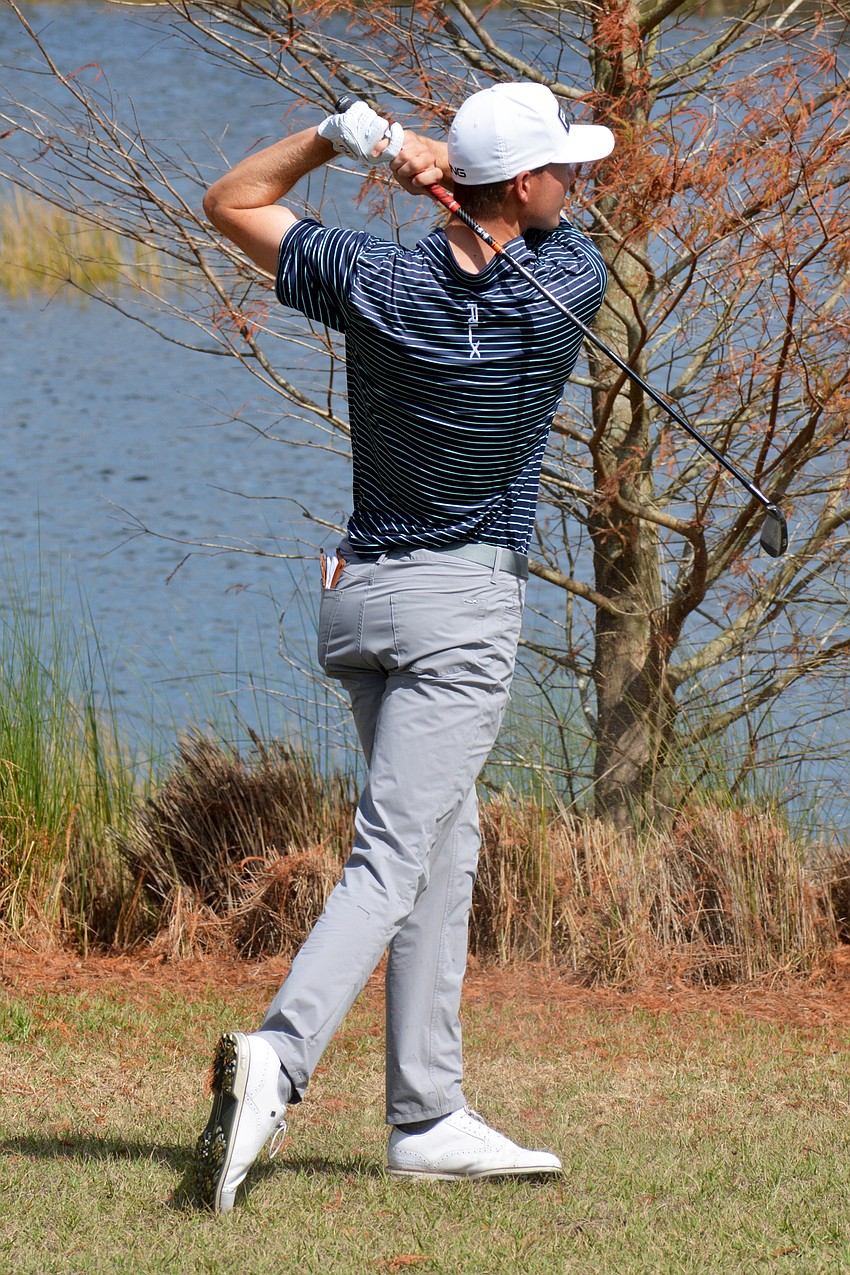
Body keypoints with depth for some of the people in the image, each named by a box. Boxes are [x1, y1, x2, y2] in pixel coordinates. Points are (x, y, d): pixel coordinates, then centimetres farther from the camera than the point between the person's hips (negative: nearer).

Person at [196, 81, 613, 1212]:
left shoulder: (378, 285, -4)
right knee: (393, 860, -13)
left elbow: (231, 203, 11)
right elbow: (548, 228, 13)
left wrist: (339, 134, -2)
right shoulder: (567, 292, -12)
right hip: (466, 606, -5)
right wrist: (425, 158, 0)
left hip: (361, 594, 6)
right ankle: (278, 1058, -34)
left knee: (445, 849, 14)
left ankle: (428, 1119, 12)